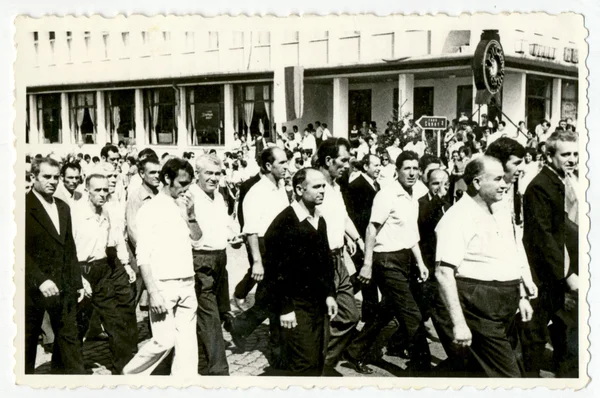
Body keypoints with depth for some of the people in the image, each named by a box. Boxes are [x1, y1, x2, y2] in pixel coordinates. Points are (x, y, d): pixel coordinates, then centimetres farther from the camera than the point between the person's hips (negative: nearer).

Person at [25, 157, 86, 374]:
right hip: (33, 287, -6)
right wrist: (40, 279, -22)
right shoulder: (24, 206, -9)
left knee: (69, 339, 8)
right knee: (28, 342, 9)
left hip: (63, 287, 6)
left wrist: (77, 282, 13)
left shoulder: (63, 207, 13)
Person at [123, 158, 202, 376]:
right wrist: (153, 292, -18)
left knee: (188, 341, 8)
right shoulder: (151, 209, -8)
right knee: (164, 340, -4)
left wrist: (190, 215, -1)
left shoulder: (183, 207, 10)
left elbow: (197, 237, 16)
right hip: (163, 285, -6)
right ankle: (130, 374, 19)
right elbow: (143, 256, -11)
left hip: (187, 284, 6)